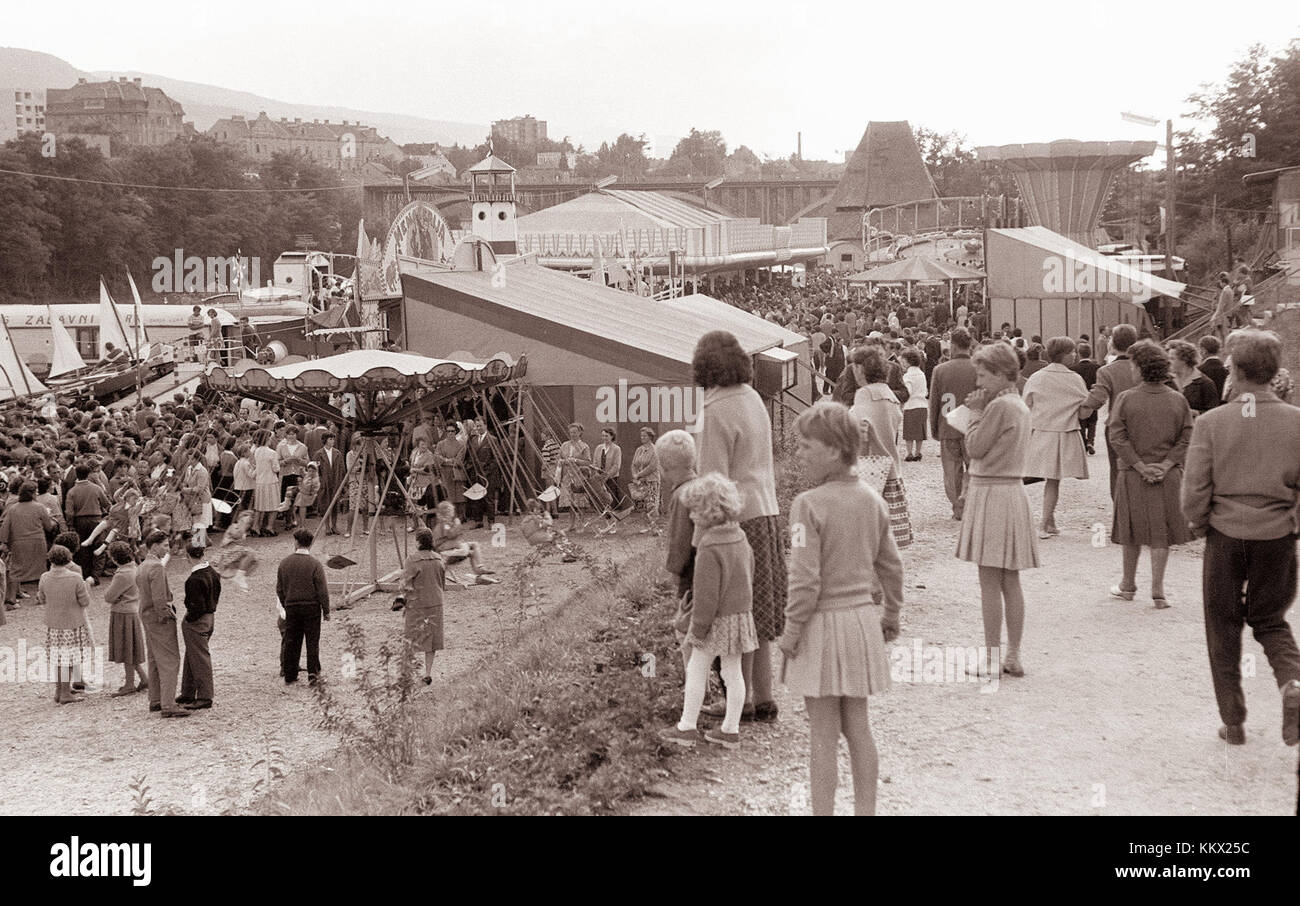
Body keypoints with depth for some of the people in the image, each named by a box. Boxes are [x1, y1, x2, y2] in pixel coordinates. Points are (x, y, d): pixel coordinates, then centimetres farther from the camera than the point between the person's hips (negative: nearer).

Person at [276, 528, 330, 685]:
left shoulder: (284, 563, 2)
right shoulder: (315, 564, -9)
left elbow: (279, 589, 9)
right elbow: (322, 590, -10)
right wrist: (326, 611, -2)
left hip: (291, 607, 3)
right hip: (311, 607, -3)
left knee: (291, 642, 9)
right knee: (312, 641, 4)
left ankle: (290, 676, 13)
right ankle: (313, 673, 0)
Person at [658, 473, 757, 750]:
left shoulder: (709, 549, -21)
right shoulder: (741, 540, 6)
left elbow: (707, 594, -21)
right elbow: (749, 579, 16)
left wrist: (698, 627, -15)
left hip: (717, 620, -8)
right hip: (741, 613, 8)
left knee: (696, 670, 4)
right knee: (733, 672, 11)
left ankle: (687, 727, 11)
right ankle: (731, 730, 17)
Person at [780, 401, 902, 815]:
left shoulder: (808, 505, -18)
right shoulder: (872, 500, 2)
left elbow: (805, 580, -20)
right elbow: (891, 566, 11)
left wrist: (791, 631, -10)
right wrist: (891, 616, 23)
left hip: (822, 624, -6)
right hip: (861, 618, 6)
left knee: (824, 735, 2)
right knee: (858, 728, 16)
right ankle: (865, 810, 24)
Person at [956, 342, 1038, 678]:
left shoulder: (999, 406, -15)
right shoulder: (1020, 405, 14)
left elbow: (976, 448, -12)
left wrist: (976, 412, -2)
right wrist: (981, 411, 11)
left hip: (992, 494, -9)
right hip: (1013, 490, 9)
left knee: (990, 581, -4)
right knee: (1011, 582, 11)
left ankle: (991, 658, 0)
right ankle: (1013, 656, 16)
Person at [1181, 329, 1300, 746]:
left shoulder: (1211, 422, -11)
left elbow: (1194, 490, -11)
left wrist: (1198, 524, 7)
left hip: (1226, 535, -1)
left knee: (1224, 628, 13)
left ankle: (1233, 722, 19)